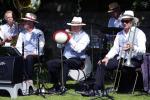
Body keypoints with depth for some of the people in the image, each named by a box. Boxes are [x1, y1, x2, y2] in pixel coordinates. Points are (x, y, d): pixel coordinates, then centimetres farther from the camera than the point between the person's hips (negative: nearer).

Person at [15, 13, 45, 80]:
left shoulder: (39, 33, 1)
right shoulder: (22, 34, 14)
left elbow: (41, 47, -8)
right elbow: (18, 47, 7)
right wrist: (21, 55, -12)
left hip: (36, 56, -3)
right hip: (25, 56, 3)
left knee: (29, 58, -36)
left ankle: (29, 79, -31)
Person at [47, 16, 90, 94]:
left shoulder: (84, 36, -1)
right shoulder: (70, 34, 19)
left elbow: (78, 49, -18)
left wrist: (71, 39, -18)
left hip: (77, 60, -7)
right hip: (65, 58, 7)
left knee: (65, 63, -37)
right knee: (50, 63, -14)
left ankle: (62, 86, -33)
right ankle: (56, 84, -8)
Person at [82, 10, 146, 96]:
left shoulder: (139, 33, -5)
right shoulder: (120, 34, 17)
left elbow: (143, 50, -17)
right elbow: (115, 48, 12)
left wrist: (132, 48, -38)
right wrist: (107, 57, -6)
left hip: (134, 60, -6)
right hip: (121, 59, 6)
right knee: (101, 64, -8)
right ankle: (96, 89, -12)